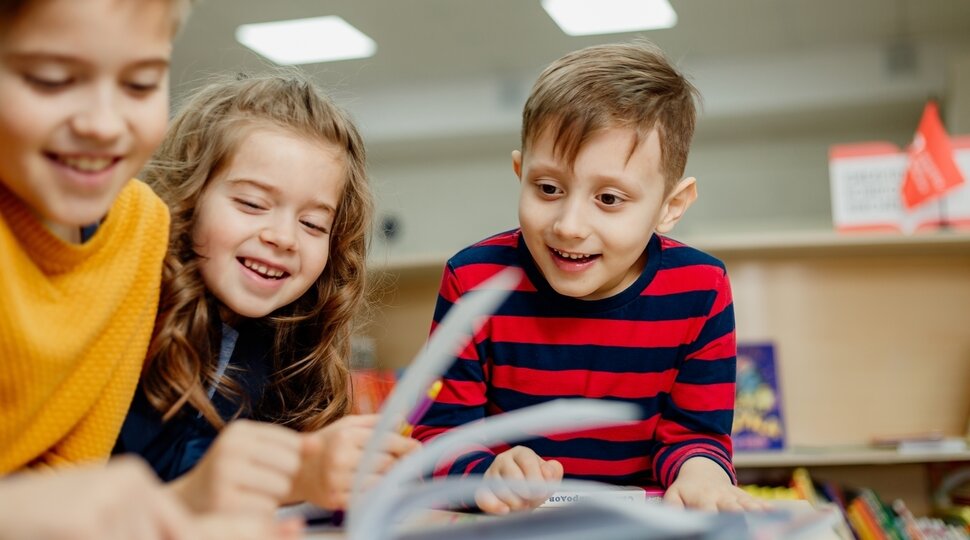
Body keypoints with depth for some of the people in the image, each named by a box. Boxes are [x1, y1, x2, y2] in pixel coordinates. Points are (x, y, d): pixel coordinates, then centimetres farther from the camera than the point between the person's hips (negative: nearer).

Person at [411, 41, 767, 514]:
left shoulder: (699, 293, -8)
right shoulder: (475, 281, -10)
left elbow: (692, 431, -1)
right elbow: (441, 432, -9)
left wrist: (700, 468, -24)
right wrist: (486, 474, -31)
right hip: (509, 523, 0)